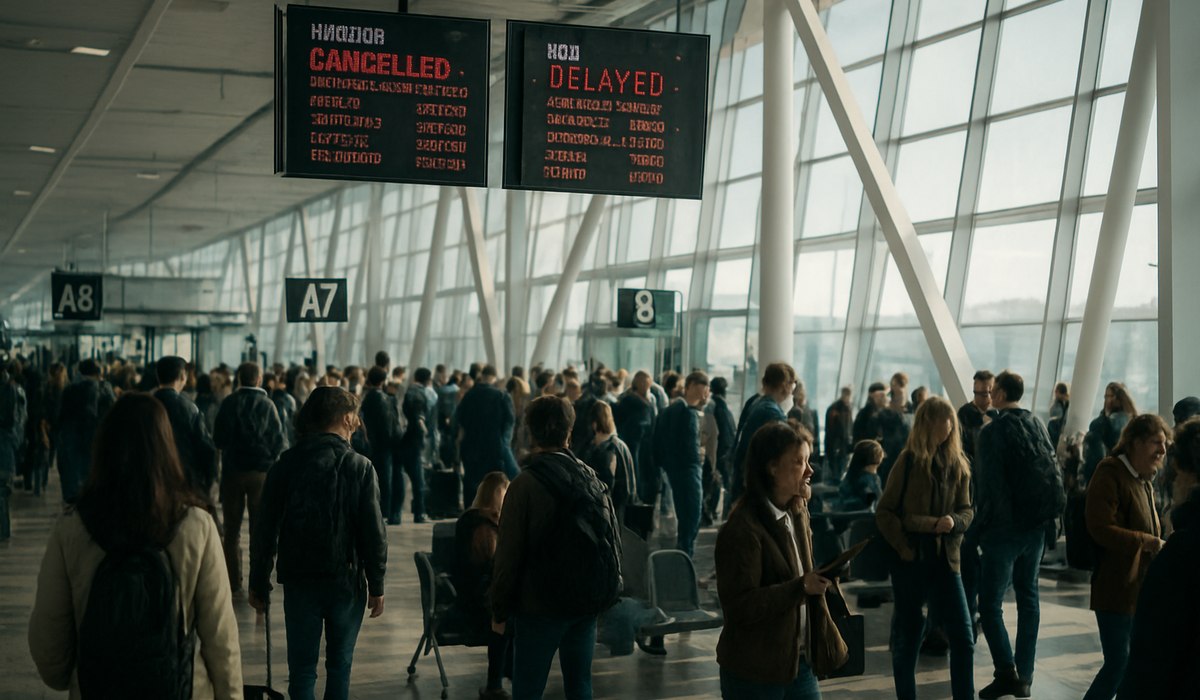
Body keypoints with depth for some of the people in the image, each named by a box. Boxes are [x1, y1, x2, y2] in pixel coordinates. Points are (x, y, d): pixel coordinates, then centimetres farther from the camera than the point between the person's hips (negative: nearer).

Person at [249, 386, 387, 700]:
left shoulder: (285, 465, -2)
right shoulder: (359, 467, -8)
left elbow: (265, 530, -2)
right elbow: (373, 531, -10)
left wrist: (258, 583, 7)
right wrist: (376, 585, 0)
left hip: (299, 580, 1)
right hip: (346, 579, -1)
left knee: (302, 668, 8)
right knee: (340, 665, 13)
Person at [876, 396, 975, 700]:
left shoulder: (958, 463, 4)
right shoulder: (908, 461, -6)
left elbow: (966, 510, 9)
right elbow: (884, 512, -4)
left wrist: (954, 521, -12)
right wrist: (902, 546, -14)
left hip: (945, 560, 3)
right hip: (911, 560, -3)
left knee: (963, 637, -3)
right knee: (907, 637, 8)